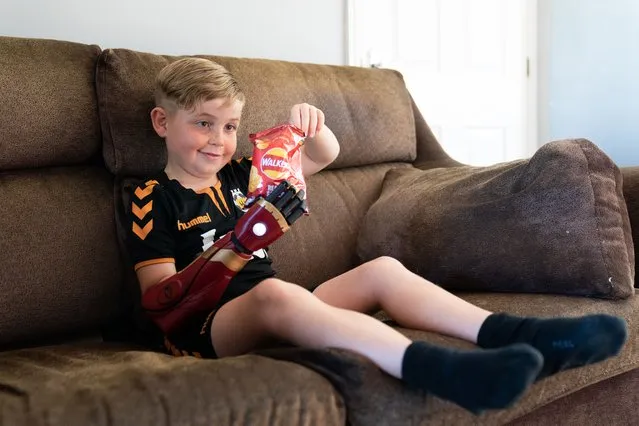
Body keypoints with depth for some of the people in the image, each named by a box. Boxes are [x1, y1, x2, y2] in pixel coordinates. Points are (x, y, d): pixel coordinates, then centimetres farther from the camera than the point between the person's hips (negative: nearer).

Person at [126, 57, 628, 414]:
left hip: (281, 314, 7)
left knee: (383, 270, -13)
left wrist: (311, 125, -4)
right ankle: (431, 366, -61)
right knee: (273, 291, -40)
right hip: (208, 326, -7)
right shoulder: (153, 200, 2)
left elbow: (326, 155, 19)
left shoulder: (239, 176, 19)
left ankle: (514, 334, -32)